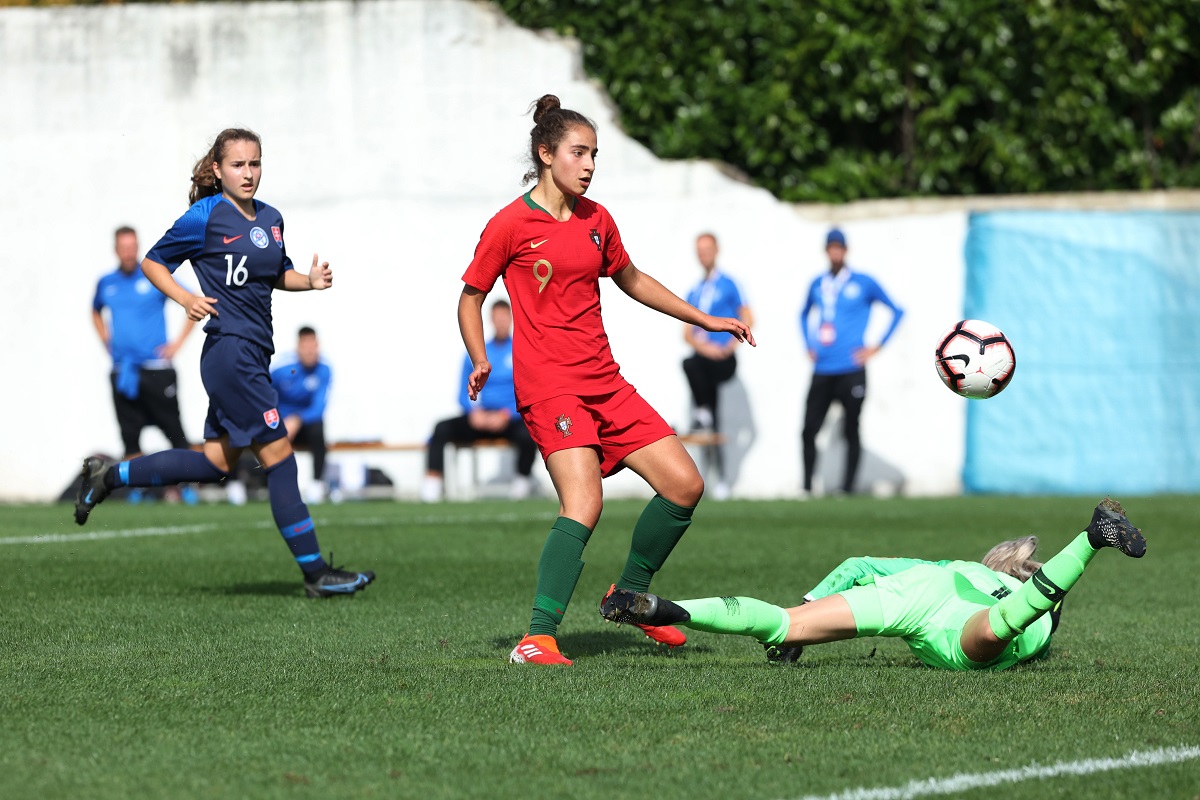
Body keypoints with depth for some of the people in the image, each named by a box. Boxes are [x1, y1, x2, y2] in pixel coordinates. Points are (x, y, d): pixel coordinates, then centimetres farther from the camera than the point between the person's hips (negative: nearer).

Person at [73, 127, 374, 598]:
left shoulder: (271, 218, 12)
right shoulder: (206, 216, -8)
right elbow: (152, 262, -1)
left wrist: (311, 281, 6)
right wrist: (185, 298, -17)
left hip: (253, 354, 9)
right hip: (231, 350, -9)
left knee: (217, 463, 15)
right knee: (278, 455, -7)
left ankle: (110, 476, 27)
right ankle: (315, 572, -3)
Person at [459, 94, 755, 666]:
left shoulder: (597, 220, 13)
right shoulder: (510, 225, -5)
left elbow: (630, 280, 28)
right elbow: (471, 296, 4)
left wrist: (705, 319, 28)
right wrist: (480, 360, -11)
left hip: (605, 383, 7)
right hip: (549, 387, -7)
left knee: (684, 485, 2)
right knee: (584, 505, -25)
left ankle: (630, 594, 22)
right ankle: (538, 639, -25)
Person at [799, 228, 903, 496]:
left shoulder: (863, 283, 0)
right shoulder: (817, 285, 13)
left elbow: (897, 312, 4)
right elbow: (804, 314, 32)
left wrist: (877, 346, -1)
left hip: (851, 370, -4)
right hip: (821, 371, 4)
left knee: (851, 432, -1)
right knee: (809, 431, -2)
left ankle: (847, 489, 3)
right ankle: (806, 487, 4)